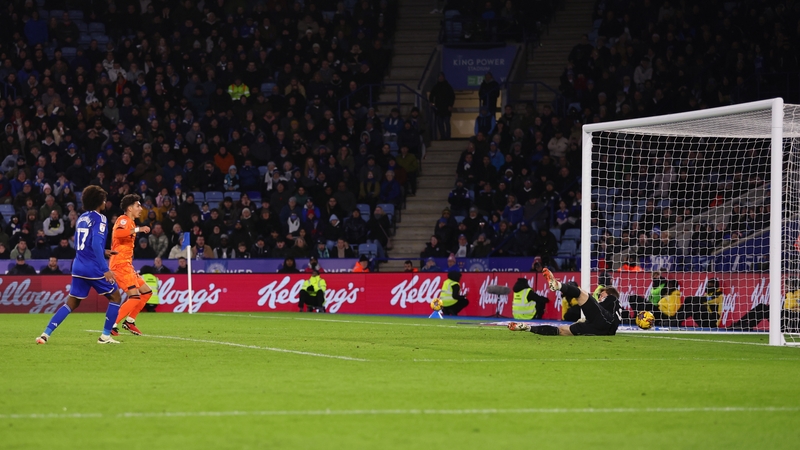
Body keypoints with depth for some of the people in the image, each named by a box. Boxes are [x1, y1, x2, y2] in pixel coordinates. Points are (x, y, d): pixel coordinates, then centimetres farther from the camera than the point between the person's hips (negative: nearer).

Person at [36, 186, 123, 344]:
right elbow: (96, 244, -21)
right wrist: (105, 269, -23)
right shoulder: (98, 218, -11)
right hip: (94, 268, -7)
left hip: (79, 268, 7)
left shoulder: (81, 218, 13)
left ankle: (46, 334, 0)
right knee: (115, 297, 10)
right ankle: (105, 336, 8)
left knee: (72, 303, 12)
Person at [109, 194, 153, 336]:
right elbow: (118, 232, -32)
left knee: (147, 292, 13)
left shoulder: (130, 222, 21)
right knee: (135, 296, -17)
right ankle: (111, 325, -15)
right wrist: (138, 229, -31)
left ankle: (129, 321, 17)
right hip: (120, 264, -10)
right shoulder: (124, 220, -9)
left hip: (126, 265, 10)